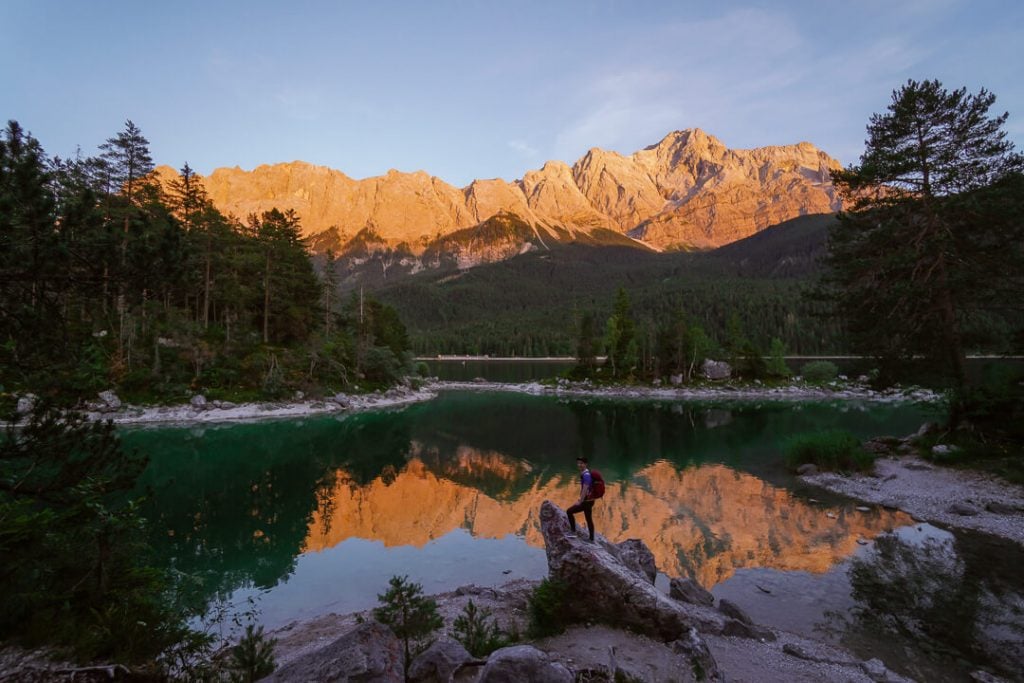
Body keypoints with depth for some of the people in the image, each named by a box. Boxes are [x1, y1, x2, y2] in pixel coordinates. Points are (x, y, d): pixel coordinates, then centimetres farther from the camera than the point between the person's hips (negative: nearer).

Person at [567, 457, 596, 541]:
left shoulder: (586, 475, -19)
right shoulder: (584, 474, 12)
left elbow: (585, 489, -24)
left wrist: (580, 501, -22)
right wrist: (581, 499, 22)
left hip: (587, 501, -10)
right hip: (588, 500, 10)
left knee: (569, 512, -5)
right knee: (589, 519, 14)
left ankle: (573, 532, 2)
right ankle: (591, 539, 21)